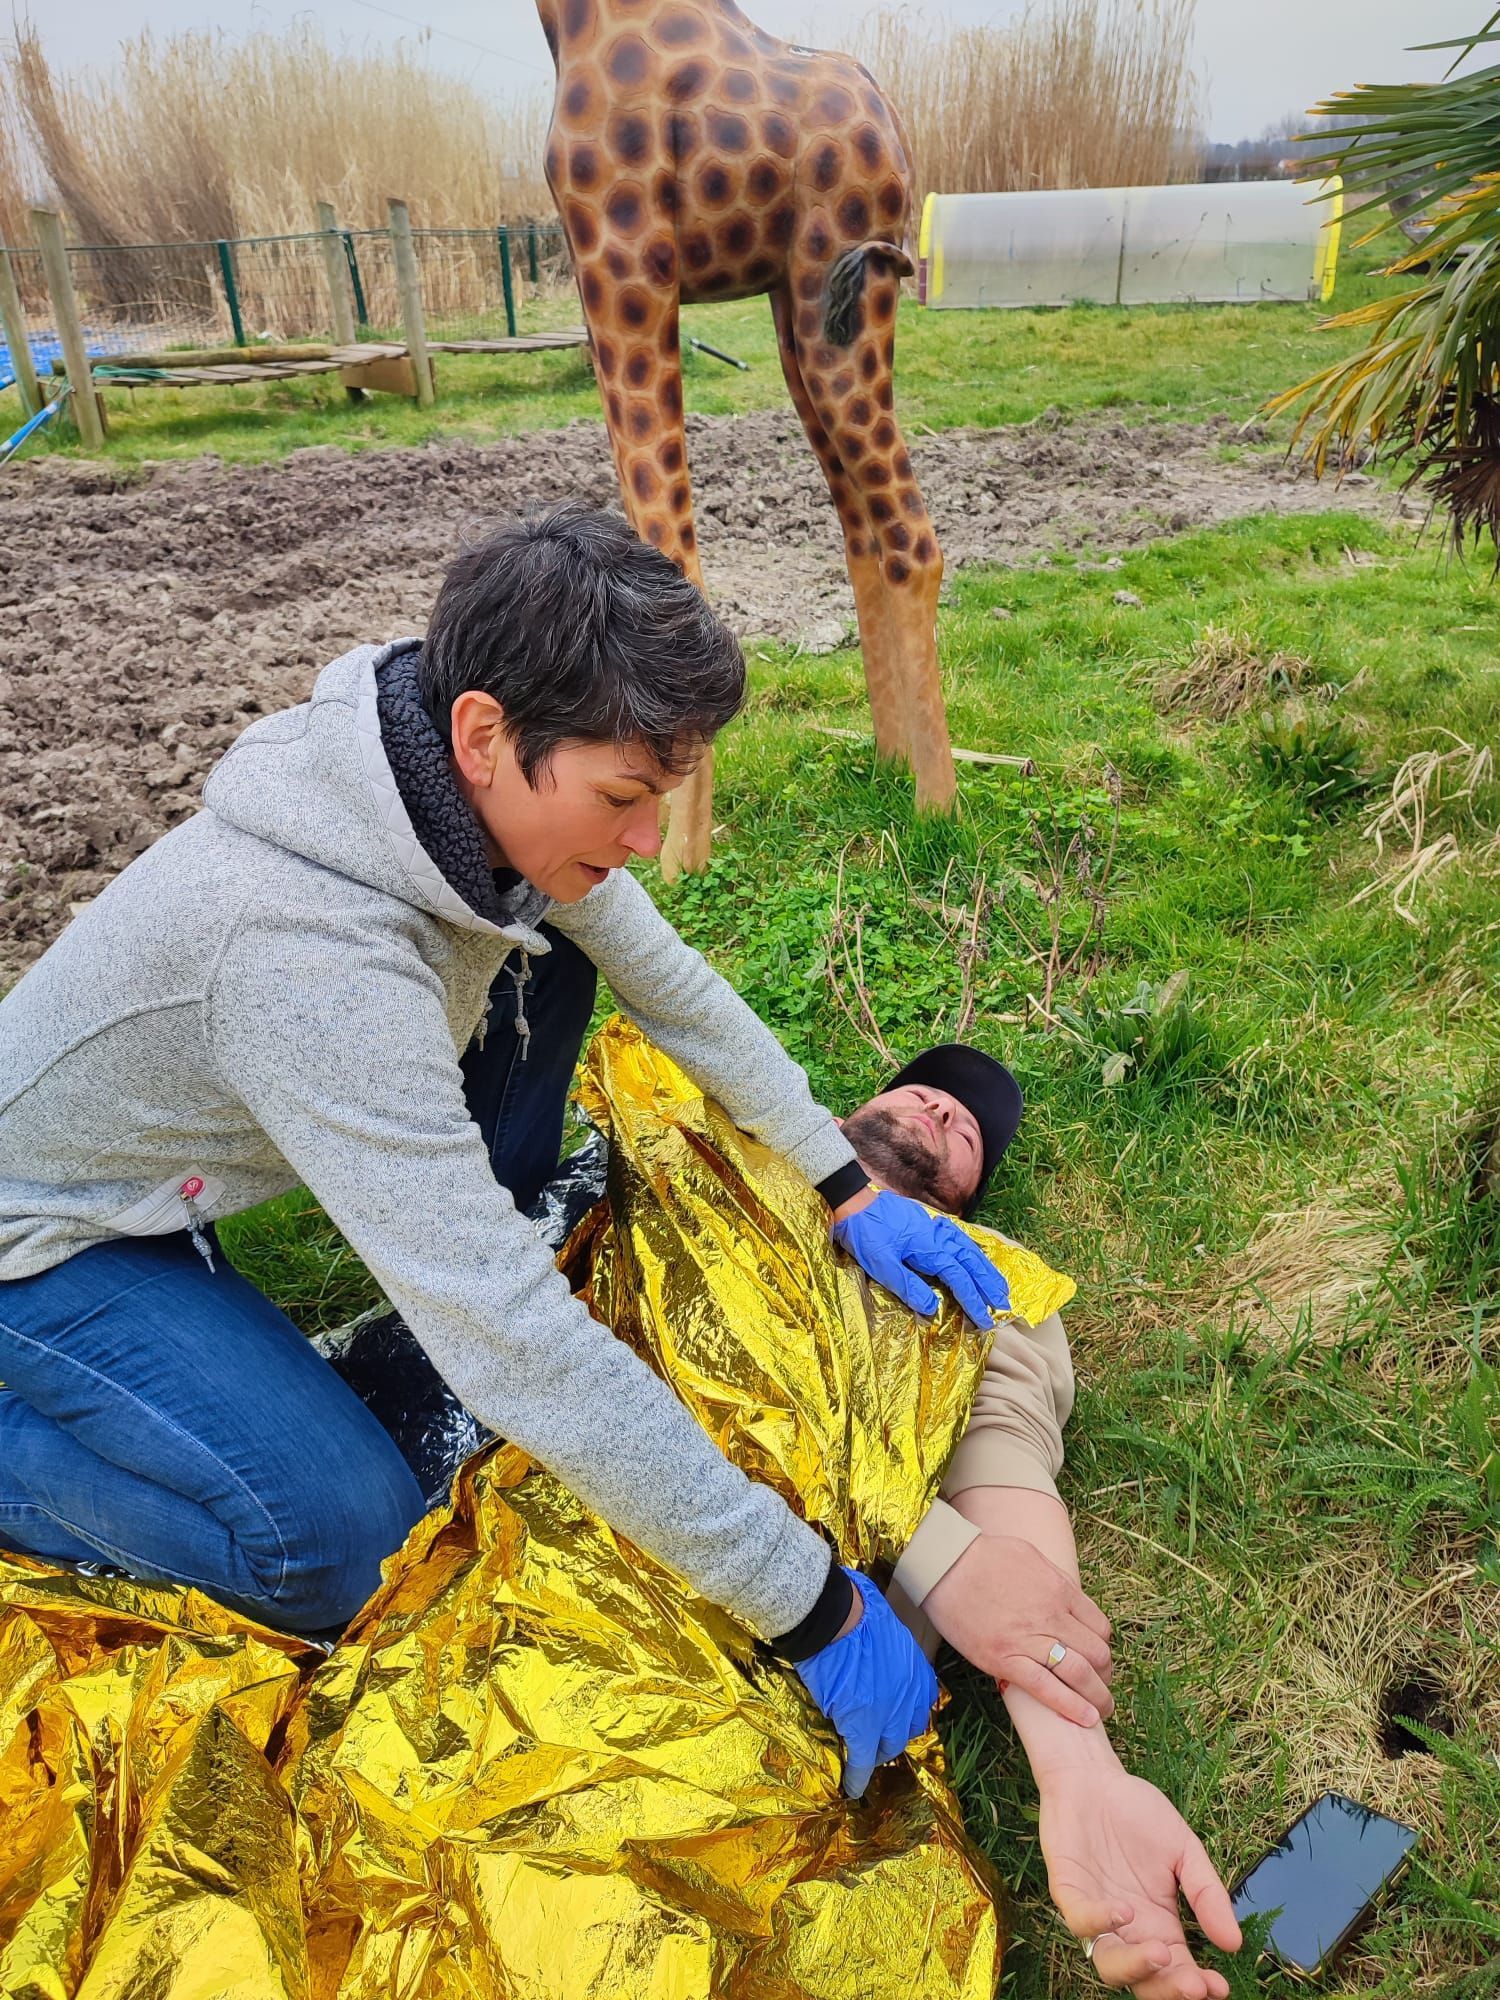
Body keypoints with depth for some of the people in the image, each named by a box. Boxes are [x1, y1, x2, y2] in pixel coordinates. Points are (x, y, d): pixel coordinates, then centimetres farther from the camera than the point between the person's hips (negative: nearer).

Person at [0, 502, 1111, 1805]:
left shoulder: (501, 792, -19)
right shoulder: (312, 951, -43)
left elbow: (678, 991, -5)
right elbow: (517, 1352, -43)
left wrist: (850, 1190, -7)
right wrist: (815, 1609, -35)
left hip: (188, 1148, 7)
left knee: (546, 959, -5)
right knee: (345, 1552, -19)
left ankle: (475, 1239, 11)